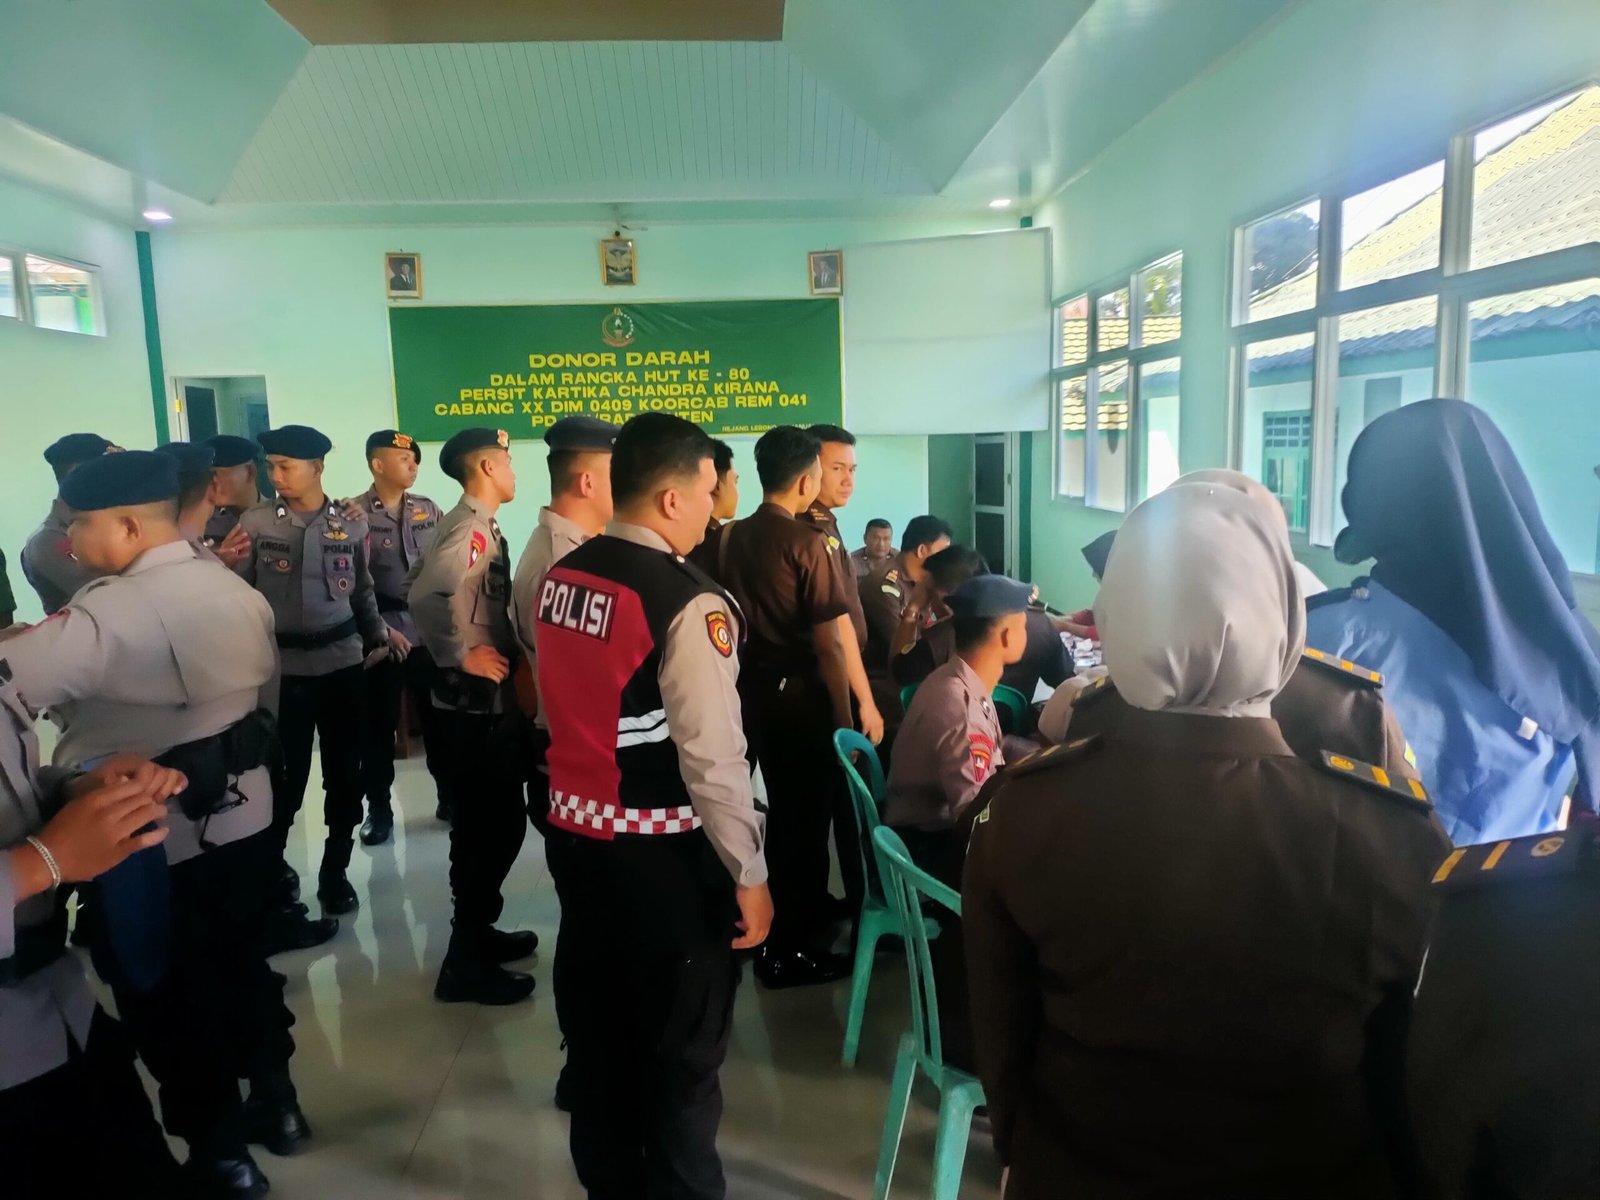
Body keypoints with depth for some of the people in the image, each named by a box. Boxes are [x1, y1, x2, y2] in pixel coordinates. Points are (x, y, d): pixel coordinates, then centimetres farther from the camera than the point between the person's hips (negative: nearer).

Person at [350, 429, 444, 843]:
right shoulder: (354, 514, -5)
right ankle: (379, 808, 22)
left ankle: (450, 796, 26)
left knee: (439, 717, 10)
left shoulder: (428, 510, 8)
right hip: (380, 635, -3)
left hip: (430, 632, 3)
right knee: (379, 725, 7)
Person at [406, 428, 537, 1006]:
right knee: (494, 824, -2)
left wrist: (465, 645, 12)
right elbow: (425, 594, -34)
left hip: (486, 700, 10)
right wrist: (460, 656, -22)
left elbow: (417, 581, 19)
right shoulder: (471, 528, -19)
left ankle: (476, 930, 32)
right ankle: (466, 960, 9)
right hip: (476, 701, -10)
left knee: (483, 822, 18)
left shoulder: (473, 525, 11)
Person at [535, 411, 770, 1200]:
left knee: (597, 1026, 24)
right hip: (664, 855, -8)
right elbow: (714, 757, -22)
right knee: (683, 1049, 13)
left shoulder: (560, 578, 2)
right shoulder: (690, 605, -22)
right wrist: (749, 874, -11)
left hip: (579, 831, 8)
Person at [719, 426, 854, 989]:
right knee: (806, 815, 5)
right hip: (800, 693, -7)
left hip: (756, 690, 8)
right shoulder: (807, 543, -17)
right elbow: (828, 645, -19)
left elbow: (738, 624, 11)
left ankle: (806, 911, 39)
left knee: (783, 809, 21)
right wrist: (845, 720, -12)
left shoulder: (735, 538, 4)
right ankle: (786, 949, 15)